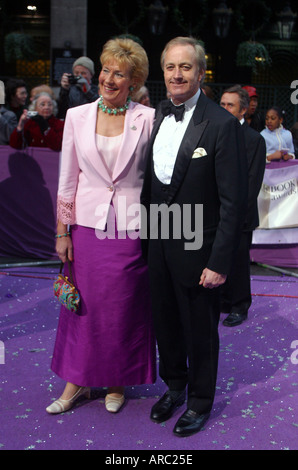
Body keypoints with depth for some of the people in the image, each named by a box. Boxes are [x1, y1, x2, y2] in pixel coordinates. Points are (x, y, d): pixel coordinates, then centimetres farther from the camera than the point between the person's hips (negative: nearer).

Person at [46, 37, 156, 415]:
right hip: (88, 225, 2)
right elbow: (67, 179, 4)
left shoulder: (147, 119, -4)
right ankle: (76, 380, 28)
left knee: (125, 308, 10)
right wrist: (62, 232, 3)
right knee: (84, 304, 10)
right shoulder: (77, 116, 1)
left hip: (130, 228, -1)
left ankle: (117, 382, 30)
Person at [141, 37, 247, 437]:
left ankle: (200, 402, 35)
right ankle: (174, 386, 44)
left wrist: (219, 262, -17)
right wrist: (145, 237, 8)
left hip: (196, 249, -5)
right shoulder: (156, 116, 5)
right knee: (166, 324, 20)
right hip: (158, 244, 6)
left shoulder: (222, 124, -15)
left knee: (200, 331, 13)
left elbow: (233, 201, -15)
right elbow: (149, 182, 10)